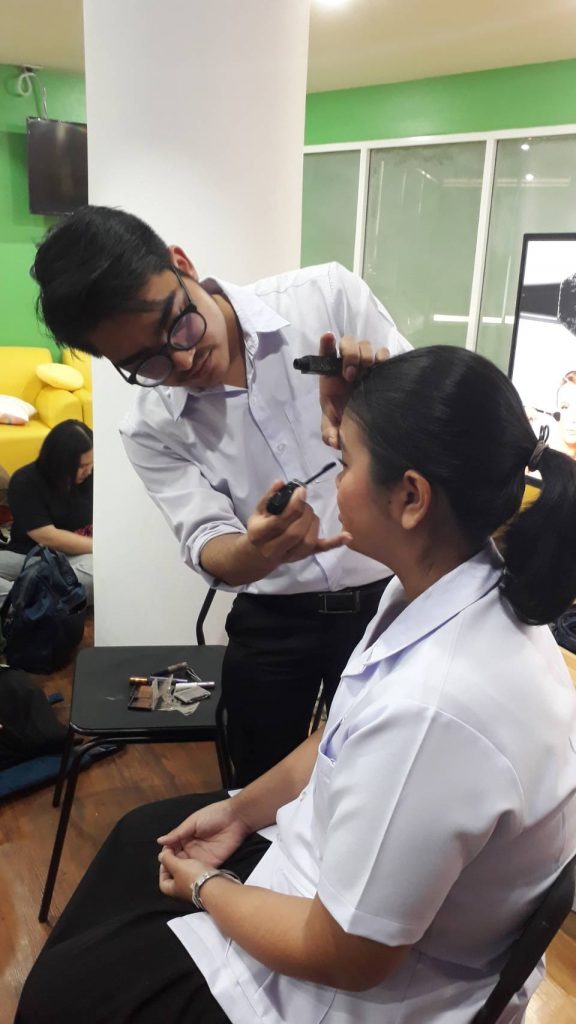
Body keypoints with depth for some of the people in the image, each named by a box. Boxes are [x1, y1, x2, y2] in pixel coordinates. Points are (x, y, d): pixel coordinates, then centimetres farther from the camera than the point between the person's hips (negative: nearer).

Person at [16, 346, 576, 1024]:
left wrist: (206, 887, -10)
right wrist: (242, 809, 8)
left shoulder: (433, 705, -40)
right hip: (349, 851, 8)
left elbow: (346, 957, -26)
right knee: (144, 833, 25)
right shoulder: (452, 588, -11)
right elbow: (345, 739, 5)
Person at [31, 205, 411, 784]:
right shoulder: (151, 430, -8)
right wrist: (257, 551, -39)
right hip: (274, 622, 1)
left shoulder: (329, 296, -14)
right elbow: (210, 551, -15)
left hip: (394, 593, 0)